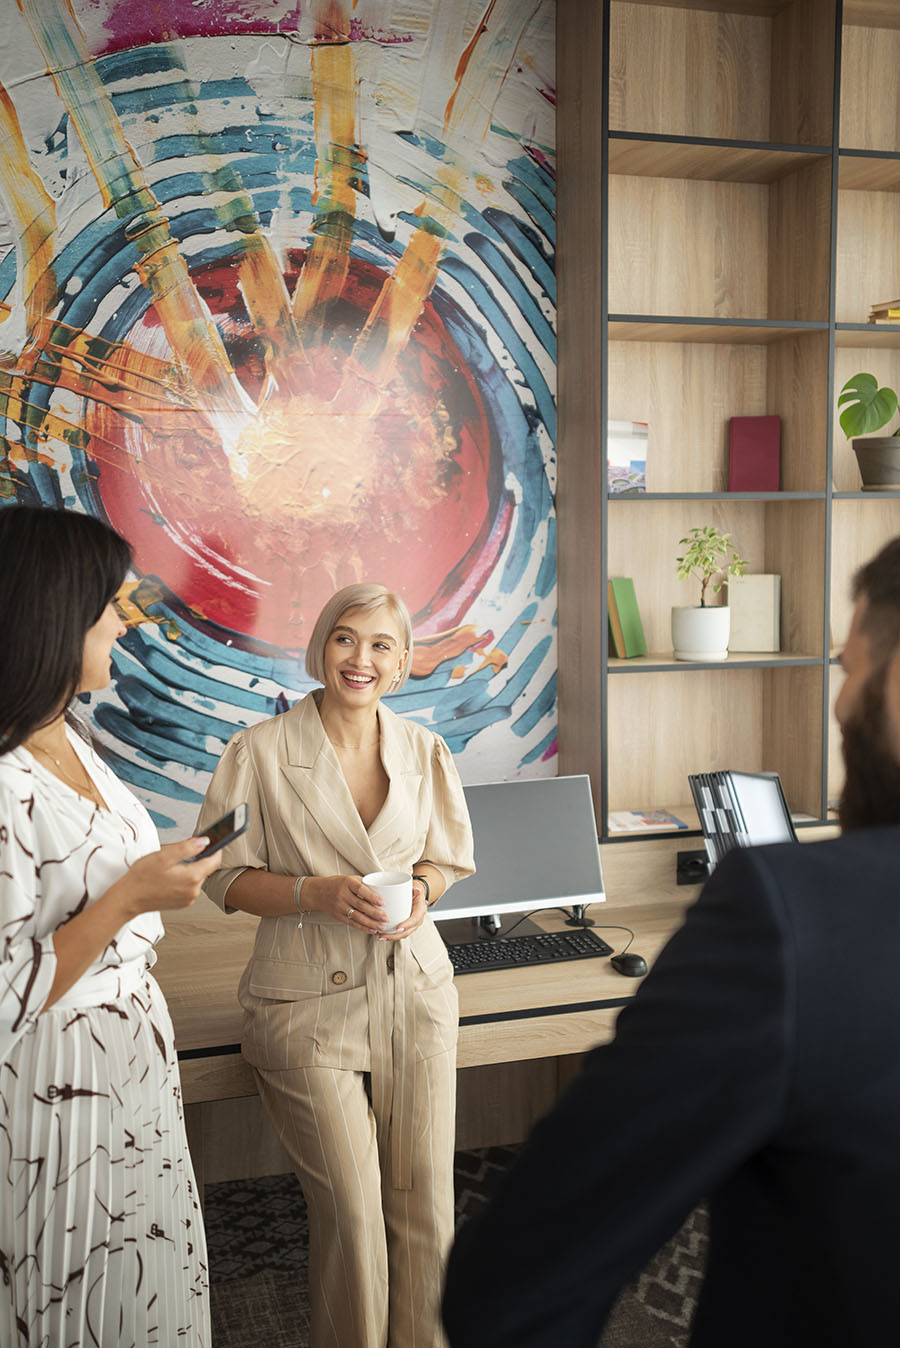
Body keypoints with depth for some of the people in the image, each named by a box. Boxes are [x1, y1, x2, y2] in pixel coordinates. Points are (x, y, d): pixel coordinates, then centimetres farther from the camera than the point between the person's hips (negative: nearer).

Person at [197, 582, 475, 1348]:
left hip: (415, 991, 3)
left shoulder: (423, 751, 3)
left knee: (426, 1204, 4)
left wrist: (422, 890, -8)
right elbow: (226, 878, -2)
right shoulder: (261, 751, -7)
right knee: (351, 1212, -3)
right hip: (309, 1004, -3)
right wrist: (319, 893, -18)